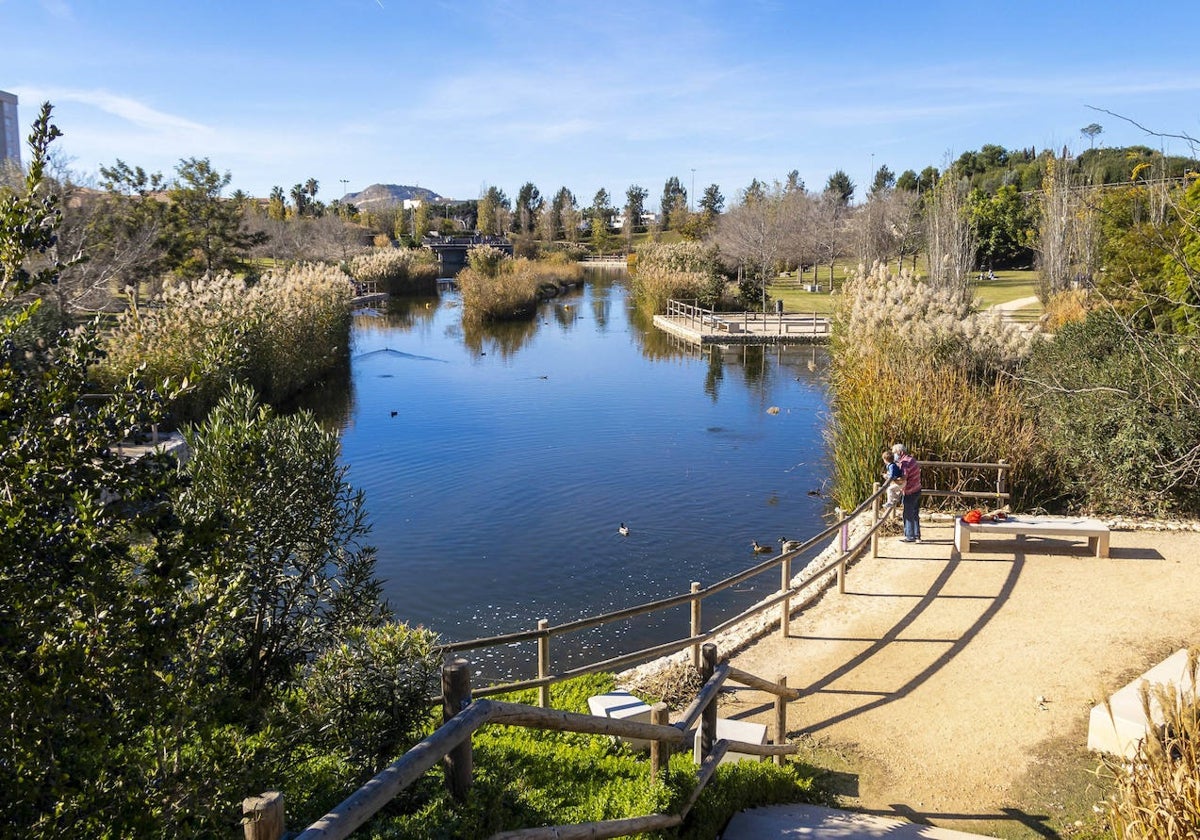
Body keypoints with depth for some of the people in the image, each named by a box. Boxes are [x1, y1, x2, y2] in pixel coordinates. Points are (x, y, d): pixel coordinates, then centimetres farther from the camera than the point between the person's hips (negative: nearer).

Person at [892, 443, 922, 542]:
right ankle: (917, 536, 25)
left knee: (908, 515, 3)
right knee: (915, 515, 17)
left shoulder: (904, 463, -22)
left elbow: (903, 481, -27)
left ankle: (910, 537, 11)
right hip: (917, 490, 9)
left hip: (910, 493, -9)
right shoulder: (912, 459, 6)